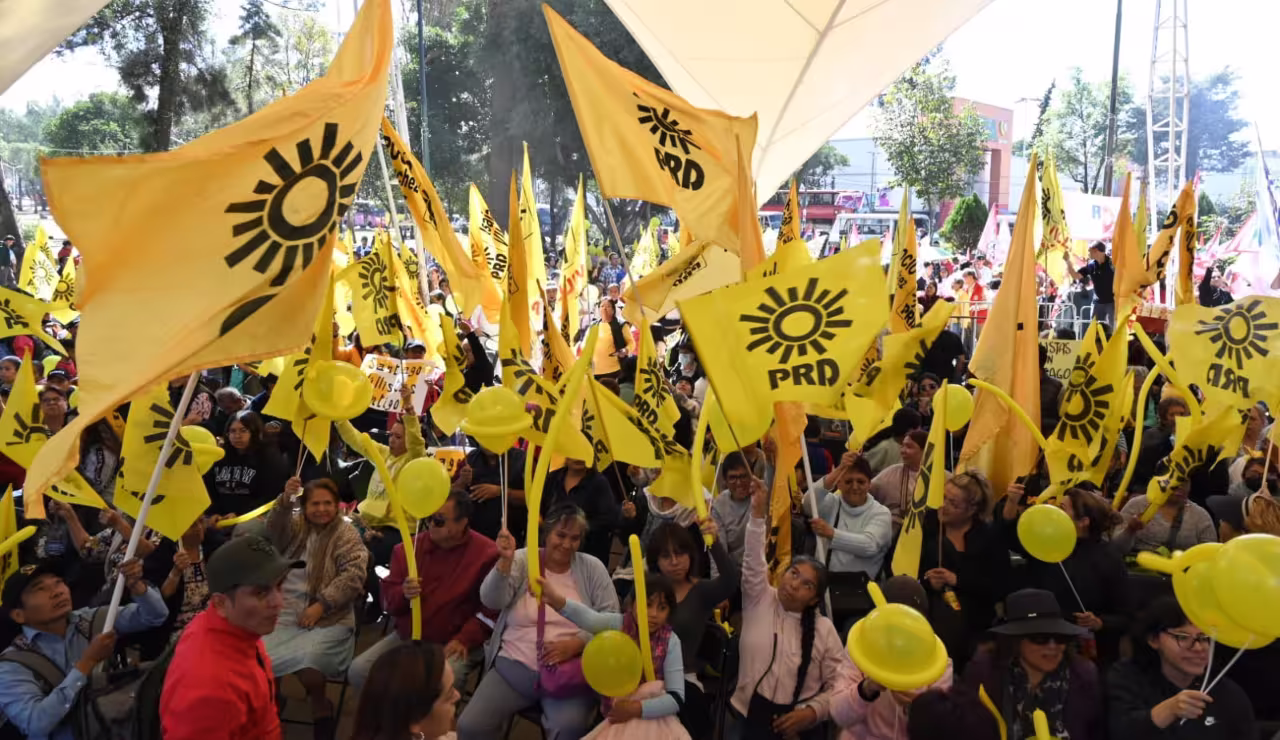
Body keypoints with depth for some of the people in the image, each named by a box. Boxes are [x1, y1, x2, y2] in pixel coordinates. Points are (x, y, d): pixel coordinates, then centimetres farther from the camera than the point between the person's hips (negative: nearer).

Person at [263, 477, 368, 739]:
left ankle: (321, 708, -3)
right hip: (284, 614, 4)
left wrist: (321, 605, -16)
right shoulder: (296, 525, 15)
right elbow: (273, 531, -7)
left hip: (328, 620, -4)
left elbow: (354, 573, -9)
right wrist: (285, 500, -24)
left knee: (307, 658, -30)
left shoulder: (346, 533, 3)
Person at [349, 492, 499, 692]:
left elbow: (492, 607, -10)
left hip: (452, 645, -5)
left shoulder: (486, 554, -9)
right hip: (406, 638, 6)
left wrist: (465, 640, -19)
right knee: (358, 671, -11)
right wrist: (403, 594, -16)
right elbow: (387, 599, 7)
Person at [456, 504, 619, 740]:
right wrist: (505, 561, -26)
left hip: (569, 672, -2)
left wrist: (576, 643, -16)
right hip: (514, 666, 2)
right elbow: (492, 601, -10)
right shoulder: (522, 560, 2)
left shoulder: (593, 569, 2)